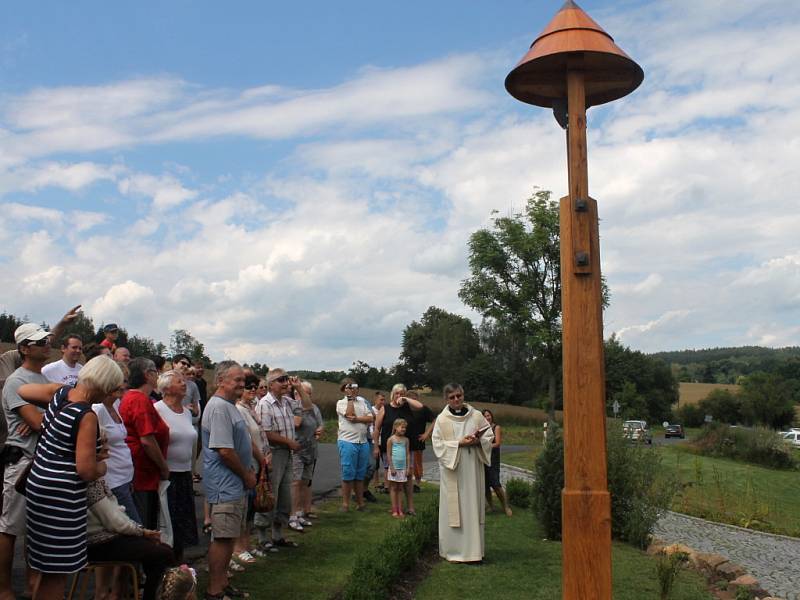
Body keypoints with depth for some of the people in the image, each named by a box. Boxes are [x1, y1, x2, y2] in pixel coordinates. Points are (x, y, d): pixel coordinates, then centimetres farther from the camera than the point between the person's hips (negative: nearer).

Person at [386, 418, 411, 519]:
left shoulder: (406, 440, 7)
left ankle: (400, 510, 10)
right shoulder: (391, 439, -5)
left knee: (400, 488, 8)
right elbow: (388, 455, -6)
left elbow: (408, 454, 8)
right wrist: (391, 467, -10)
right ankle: (394, 511, 4)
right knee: (394, 488, 2)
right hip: (394, 468, -4)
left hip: (403, 468, 4)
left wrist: (408, 468, 3)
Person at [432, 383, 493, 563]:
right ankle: (453, 550, 9)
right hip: (451, 470, -2)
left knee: (473, 508, 4)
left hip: (473, 469, 2)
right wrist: (459, 443, -16)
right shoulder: (442, 419, -1)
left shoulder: (476, 416, 4)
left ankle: (473, 549, 12)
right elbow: (438, 443, -6)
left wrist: (477, 441, -13)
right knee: (453, 508, 0)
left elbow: (489, 436, 8)